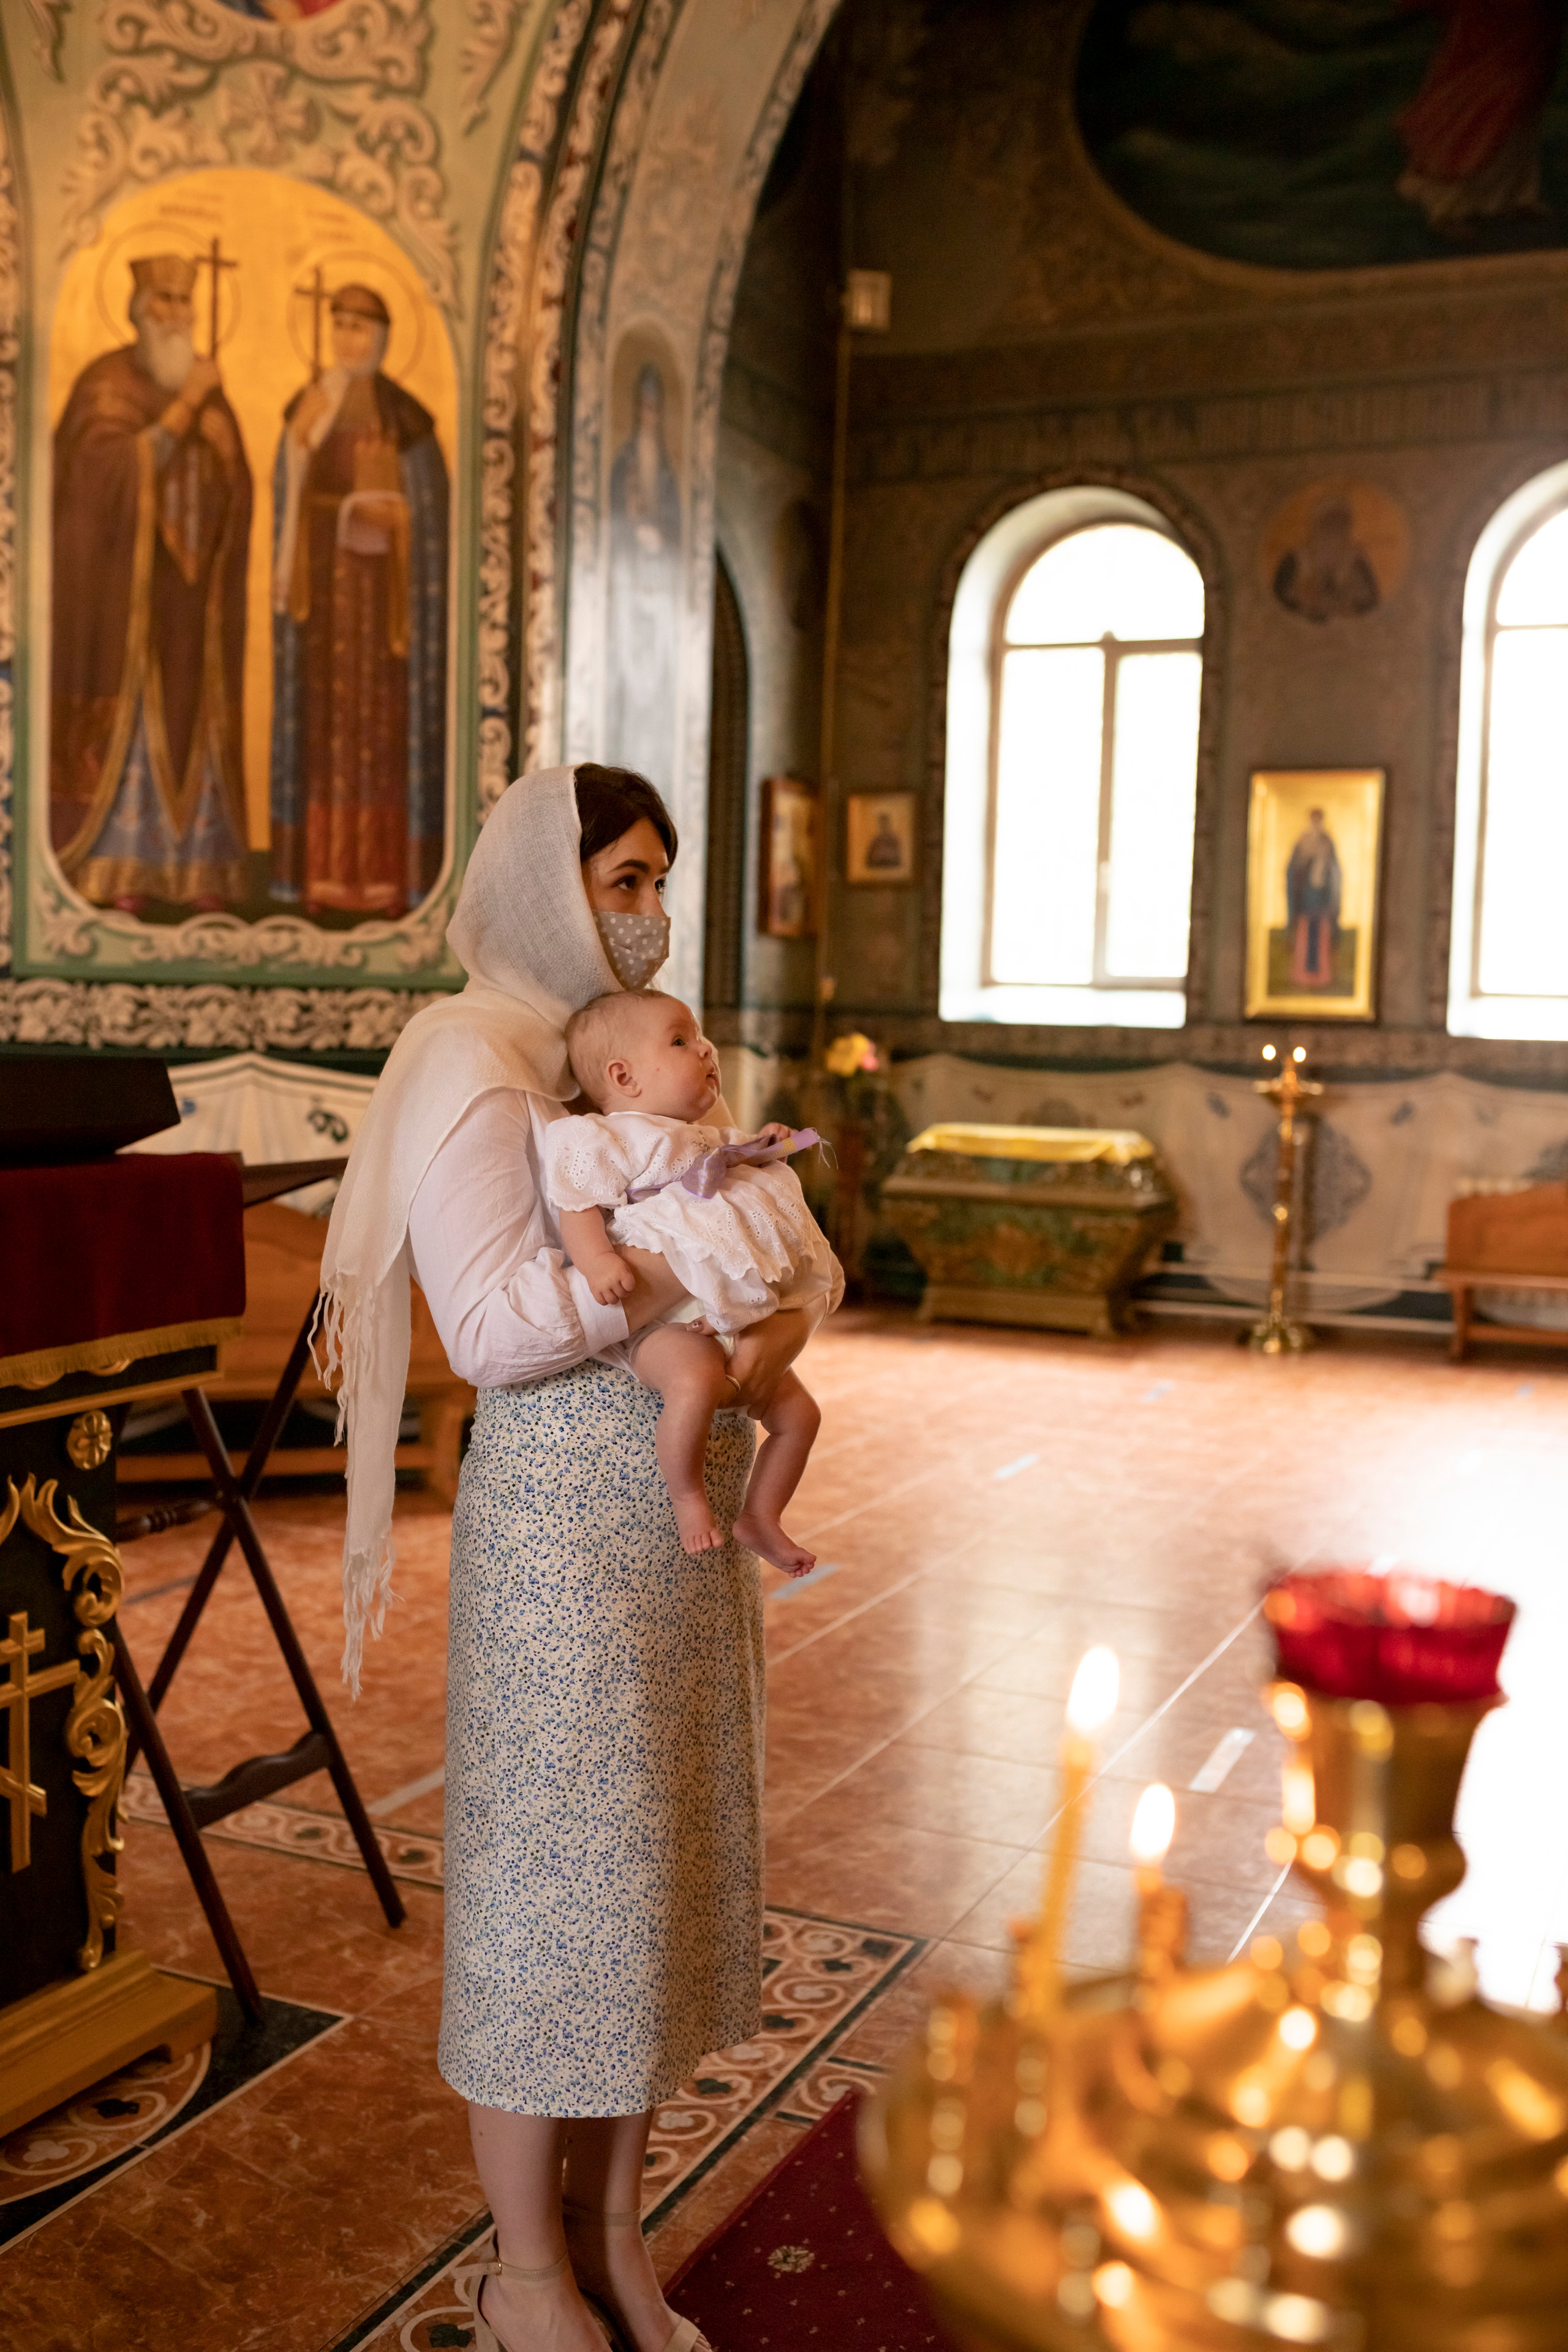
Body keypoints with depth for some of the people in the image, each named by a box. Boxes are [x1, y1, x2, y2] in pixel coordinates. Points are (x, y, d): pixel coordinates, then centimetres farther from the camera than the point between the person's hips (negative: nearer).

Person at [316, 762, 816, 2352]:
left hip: (687, 1511, 8)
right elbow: (494, 1330, -20)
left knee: (663, 1861, 14)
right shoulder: (472, 1070, -11)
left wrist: (781, 1328, -11)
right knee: (554, 1870, 4)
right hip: (561, 1520, -8)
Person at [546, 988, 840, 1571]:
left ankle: (760, 1518, 25)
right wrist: (597, 1259, -33)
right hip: (664, 1318, -9)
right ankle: (687, 1497, -16)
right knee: (697, 1381, -38)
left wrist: (762, 1151, 23)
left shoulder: (710, 1142, 22)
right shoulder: (614, 1140, -5)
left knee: (799, 1412, 9)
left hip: (737, 1318, 9)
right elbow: (577, 1206, -14)